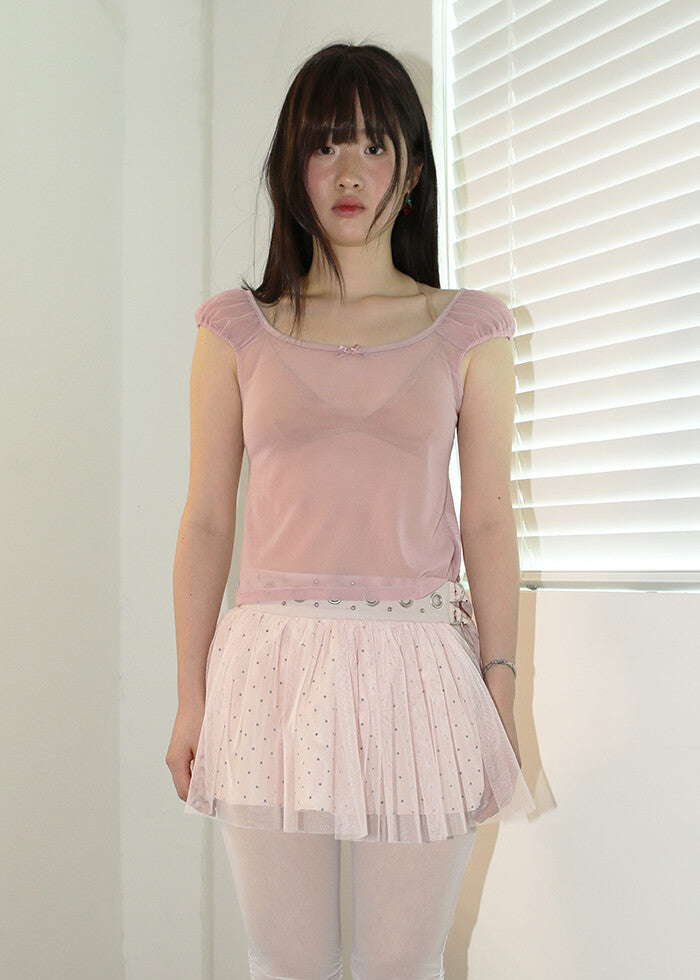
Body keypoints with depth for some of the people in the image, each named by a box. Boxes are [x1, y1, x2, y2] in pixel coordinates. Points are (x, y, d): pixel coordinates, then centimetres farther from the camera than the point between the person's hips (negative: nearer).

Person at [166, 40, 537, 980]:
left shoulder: (468, 330, 7)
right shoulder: (237, 328, 7)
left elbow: (488, 523, 5)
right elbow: (206, 522, 7)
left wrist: (501, 695, 1)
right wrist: (191, 698, 5)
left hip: (420, 665, 0)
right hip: (273, 658, 1)